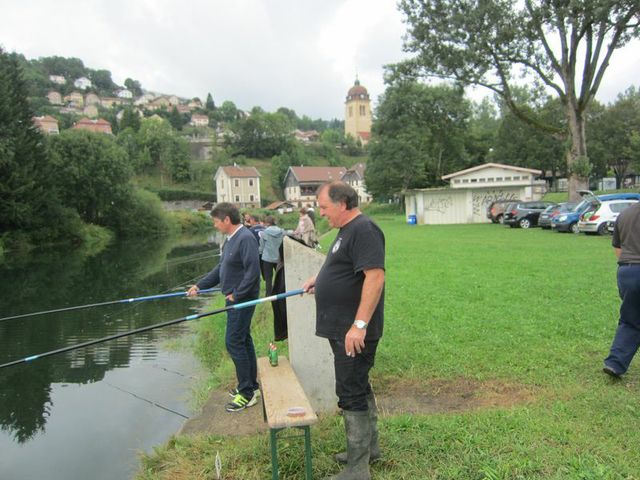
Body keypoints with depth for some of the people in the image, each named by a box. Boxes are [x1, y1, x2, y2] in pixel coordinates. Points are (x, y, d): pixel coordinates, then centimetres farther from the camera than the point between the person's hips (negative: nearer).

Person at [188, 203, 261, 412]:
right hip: (235, 299, 10)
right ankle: (251, 384, 29)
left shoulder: (246, 238, -20)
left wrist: (236, 294, -19)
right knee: (243, 339, 16)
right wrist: (200, 285, 15)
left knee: (234, 342, -6)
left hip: (242, 300, -10)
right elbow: (221, 268, 18)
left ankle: (247, 393, 4)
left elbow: (253, 271, -25)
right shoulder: (230, 239, 11)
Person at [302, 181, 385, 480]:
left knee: (351, 394, -2)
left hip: (354, 332, -10)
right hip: (343, 329, 10)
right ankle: (369, 447, 37)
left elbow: (375, 276, -27)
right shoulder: (347, 230, 14)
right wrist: (320, 279, 20)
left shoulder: (364, 230, -18)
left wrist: (359, 325, -30)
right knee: (359, 388, 21)